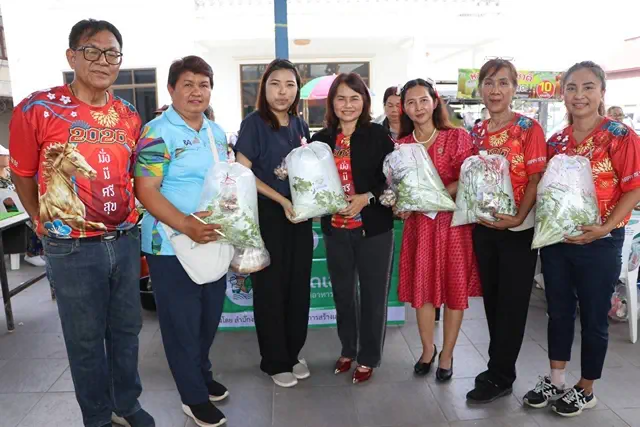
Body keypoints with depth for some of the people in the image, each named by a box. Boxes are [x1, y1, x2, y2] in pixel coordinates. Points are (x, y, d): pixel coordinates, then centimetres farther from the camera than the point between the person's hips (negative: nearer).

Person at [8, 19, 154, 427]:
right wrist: (48, 224, 6)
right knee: (86, 338, 12)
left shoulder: (129, 115, 3)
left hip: (126, 240, 4)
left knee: (126, 328, 17)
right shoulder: (37, 109, -10)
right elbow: (23, 175, 1)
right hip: (73, 248, -4)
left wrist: (131, 222, 10)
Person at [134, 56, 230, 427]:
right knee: (182, 322, 7)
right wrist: (185, 224, -30)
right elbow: (146, 190, -18)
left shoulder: (217, 132, 9)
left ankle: (203, 375, 43)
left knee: (210, 317, 20)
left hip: (214, 242, 7)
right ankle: (194, 397, 26)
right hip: (172, 245, -7)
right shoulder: (157, 132, -12)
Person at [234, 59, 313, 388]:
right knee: (270, 288, 5)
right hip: (267, 216, -5)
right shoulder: (254, 123, -7)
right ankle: (274, 361, 21)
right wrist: (282, 200, -17)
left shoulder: (300, 125, 10)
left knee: (298, 285, 11)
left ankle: (293, 353, 29)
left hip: (300, 215, 6)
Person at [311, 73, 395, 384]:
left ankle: (368, 357, 26)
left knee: (373, 294, 8)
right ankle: (348, 350, 36)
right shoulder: (321, 139, 4)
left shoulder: (379, 135, -5)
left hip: (374, 227, -3)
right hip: (335, 229, 3)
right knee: (343, 292, 16)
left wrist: (367, 197, -19)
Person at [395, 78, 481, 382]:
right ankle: (427, 349, 29)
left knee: (454, 288, 5)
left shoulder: (457, 137, -4)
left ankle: (447, 355, 23)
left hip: (453, 220, -2)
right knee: (421, 287, 9)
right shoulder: (401, 146, 6)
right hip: (418, 223, 3)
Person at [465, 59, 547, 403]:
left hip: (518, 229, -5)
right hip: (483, 227, 5)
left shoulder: (529, 128, -7)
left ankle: (500, 377, 17)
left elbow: (535, 179, -11)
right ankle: (498, 366, 30)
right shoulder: (476, 132, 7)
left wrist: (518, 217, -21)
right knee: (492, 298, 14)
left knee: (512, 303, 4)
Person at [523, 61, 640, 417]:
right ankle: (556, 381, 32)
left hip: (599, 243, -4)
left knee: (593, 318, 9)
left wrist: (605, 227, -22)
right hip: (555, 239, 5)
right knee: (558, 311, 15)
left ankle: (586, 390, 28)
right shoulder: (556, 141, 7)